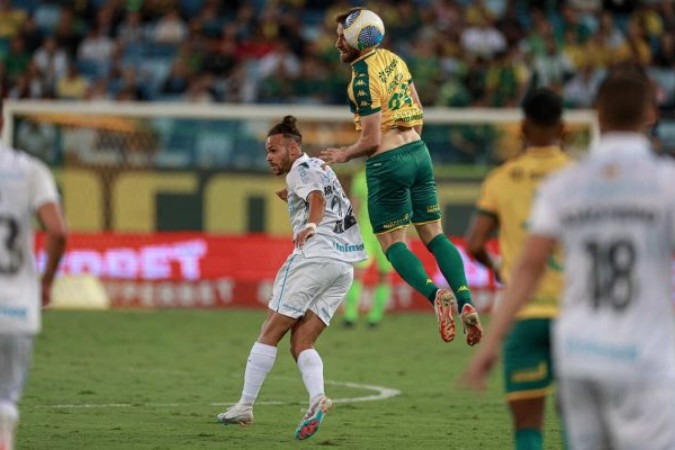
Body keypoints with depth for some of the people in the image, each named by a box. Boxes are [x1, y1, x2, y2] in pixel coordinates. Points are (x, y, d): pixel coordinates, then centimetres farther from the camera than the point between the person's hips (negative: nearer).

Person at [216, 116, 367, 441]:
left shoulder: (301, 169, 1)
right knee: (301, 343, 2)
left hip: (315, 255, -8)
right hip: (344, 265, 8)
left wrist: (310, 226, -39)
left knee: (271, 332, -2)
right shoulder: (321, 168, 27)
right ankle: (317, 399, -24)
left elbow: (317, 199, -21)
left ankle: (245, 407, -3)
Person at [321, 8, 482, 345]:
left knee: (392, 243, 3)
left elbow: (371, 141, -18)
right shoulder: (392, 59, 7)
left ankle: (435, 294, -20)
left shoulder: (362, 79, -18)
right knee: (434, 235, 11)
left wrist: (343, 155, 0)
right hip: (418, 152, 8)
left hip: (388, 163, -8)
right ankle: (465, 303, -4)